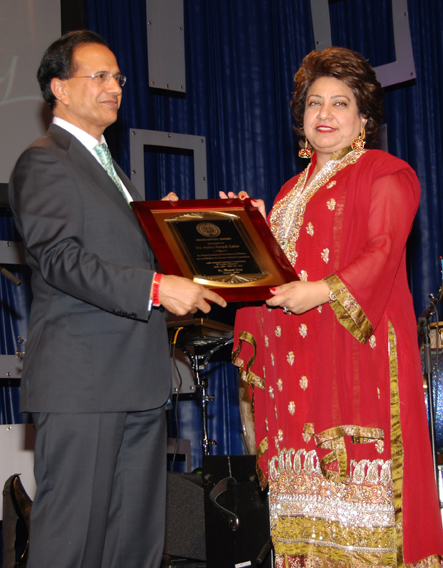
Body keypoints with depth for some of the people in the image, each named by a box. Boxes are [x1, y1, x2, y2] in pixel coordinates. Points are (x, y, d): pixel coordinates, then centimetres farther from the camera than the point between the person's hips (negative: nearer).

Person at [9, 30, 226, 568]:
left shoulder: (109, 169, 26)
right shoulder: (43, 162, -3)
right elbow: (60, 259, -16)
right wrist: (155, 288, -24)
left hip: (139, 381, 9)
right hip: (81, 378, -9)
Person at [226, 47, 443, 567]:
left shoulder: (383, 173, 3)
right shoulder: (293, 190, 24)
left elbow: (383, 250, -10)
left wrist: (323, 291, -22)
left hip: (356, 342, -6)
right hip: (295, 357, 6)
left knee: (357, 489, -9)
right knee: (305, 492, 2)